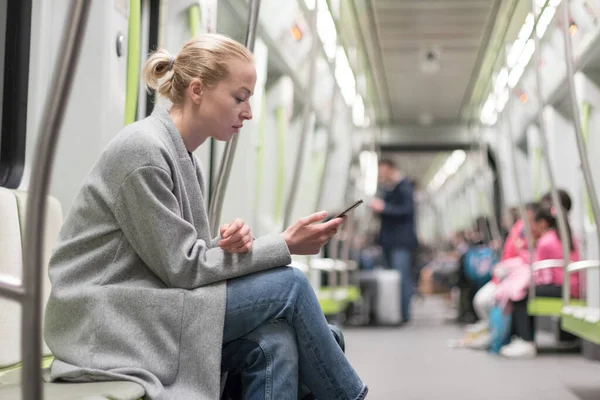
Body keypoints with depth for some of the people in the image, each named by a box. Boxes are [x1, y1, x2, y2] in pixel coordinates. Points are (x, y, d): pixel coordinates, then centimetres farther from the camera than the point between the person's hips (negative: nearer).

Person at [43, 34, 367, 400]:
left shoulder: (186, 158, 11)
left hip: (145, 313, 8)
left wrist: (228, 243, -11)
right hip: (108, 323, -8)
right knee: (288, 287, -14)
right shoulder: (143, 150, -16)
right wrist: (286, 245, -12)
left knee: (273, 342, -18)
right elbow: (180, 267, -16)